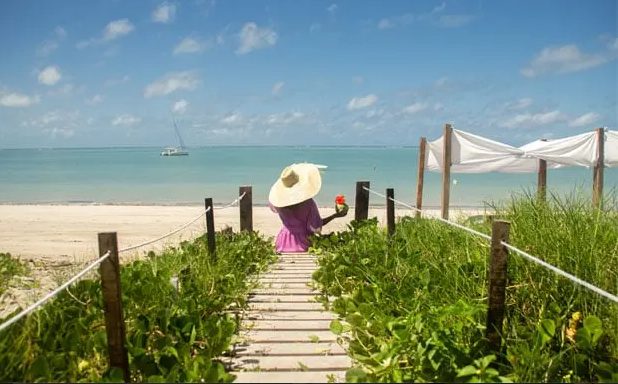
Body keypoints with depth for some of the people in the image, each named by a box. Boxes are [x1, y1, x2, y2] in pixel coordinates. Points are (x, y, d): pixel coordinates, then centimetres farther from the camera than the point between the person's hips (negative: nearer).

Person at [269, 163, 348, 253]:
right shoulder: (308, 203, -19)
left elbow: (273, 207, 18)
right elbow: (316, 228, -15)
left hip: (284, 242, 4)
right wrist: (337, 214, -9)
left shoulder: (278, 201, -8)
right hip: (303, 242, -4)